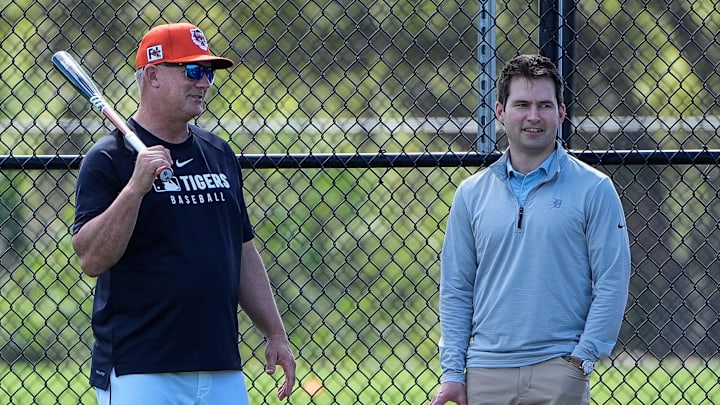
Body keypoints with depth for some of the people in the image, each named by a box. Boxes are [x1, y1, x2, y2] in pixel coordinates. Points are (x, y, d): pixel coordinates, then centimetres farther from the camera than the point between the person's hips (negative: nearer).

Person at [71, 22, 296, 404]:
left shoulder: (218, 153, 15)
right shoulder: (109, 158, -5)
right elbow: (91, 259, -15)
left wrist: (275, 333, 17)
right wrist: (135, 188, -24)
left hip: (222, 370, 6)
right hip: (139, 370, -6)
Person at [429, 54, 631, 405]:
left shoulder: (594, 189, 1)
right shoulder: (472, 193, 10)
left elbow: (611, 283, -1)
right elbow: (455, 288, 11)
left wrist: (581, 359, -9)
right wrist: (452, 371, 4)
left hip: (559, 373, -3)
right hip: (486, 373, 3)